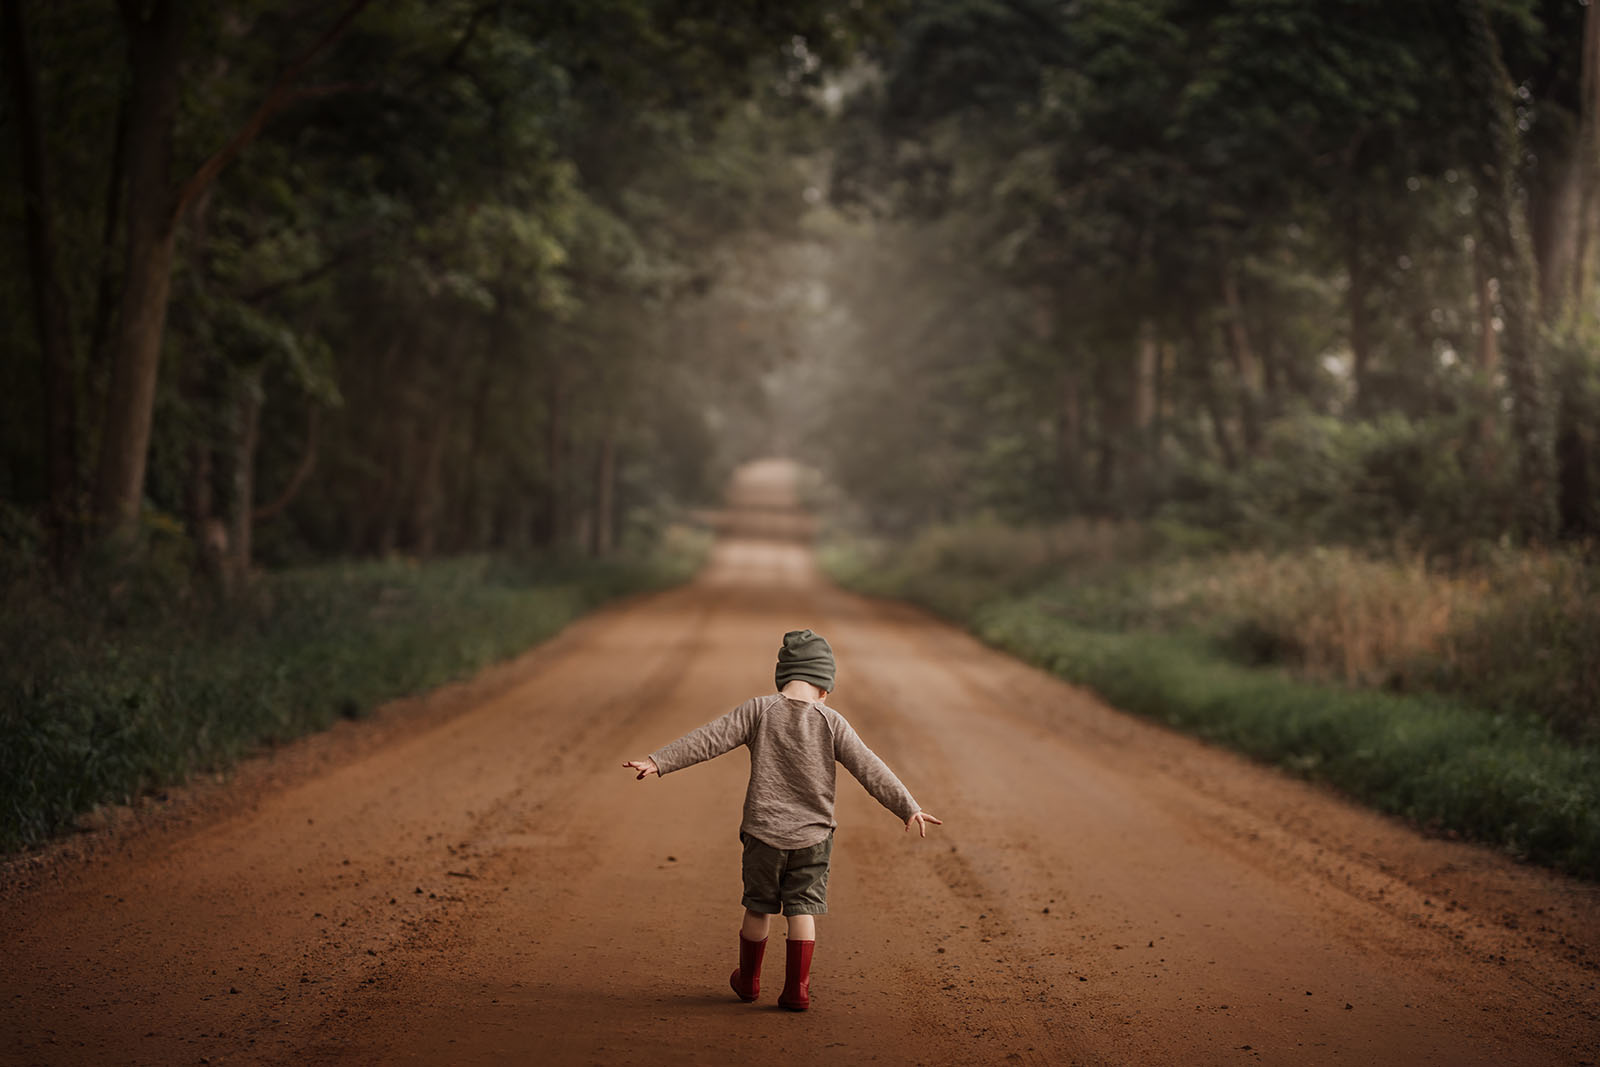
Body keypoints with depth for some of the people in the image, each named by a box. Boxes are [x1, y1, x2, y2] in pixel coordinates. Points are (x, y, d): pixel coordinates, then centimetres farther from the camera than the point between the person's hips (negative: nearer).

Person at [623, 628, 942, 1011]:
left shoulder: (759, 711, -6)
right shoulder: (831, 722, -6)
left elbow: (708, 740, -10)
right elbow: (869, 769, -5)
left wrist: (658, 762, -8)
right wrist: (908, 808, -2)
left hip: (764, 830, 1)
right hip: (812, 835, -1)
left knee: (758, 908, 14)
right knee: (802, 909, 6)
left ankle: (748, 981, 29)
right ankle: (796, 990, 3)